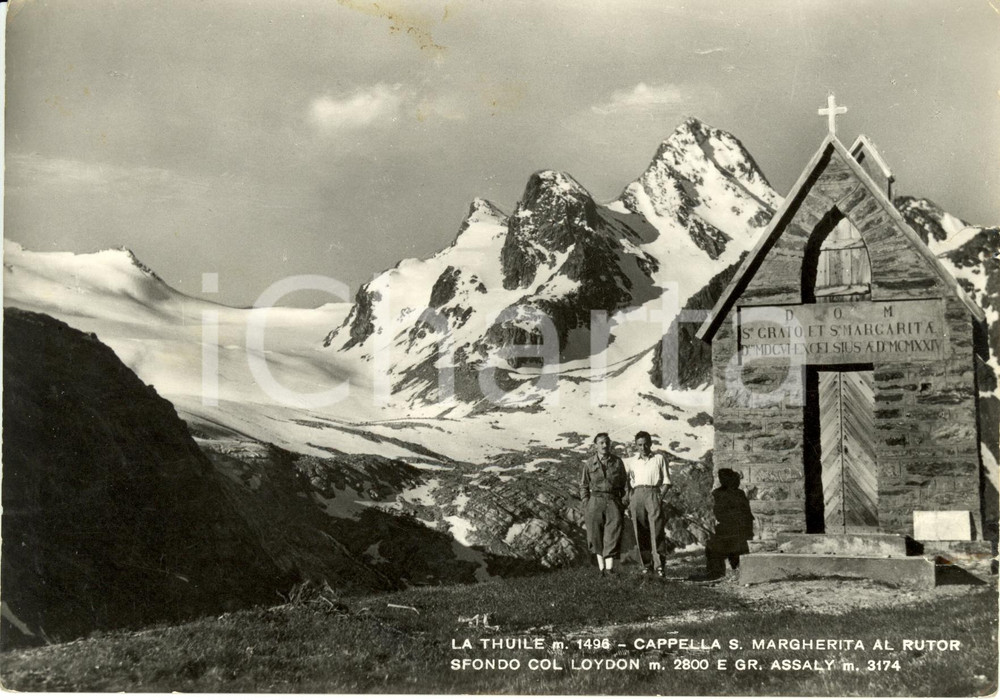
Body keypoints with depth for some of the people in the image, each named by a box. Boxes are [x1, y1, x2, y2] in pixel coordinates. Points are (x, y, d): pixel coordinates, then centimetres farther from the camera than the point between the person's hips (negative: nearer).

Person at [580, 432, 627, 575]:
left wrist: (621, 499, 7)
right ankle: (601, 566, 12)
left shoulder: (617, 461, 6)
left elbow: (623, 483, 15)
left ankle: (609, 567, -16)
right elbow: (583, 485, 11)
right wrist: (586, 505, 3)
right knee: (596, 535, 1)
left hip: (613, 500, 0)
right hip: (595, 500, 0)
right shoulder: (589, 463, 5)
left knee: (613, 531, -13)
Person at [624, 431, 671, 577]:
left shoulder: (659, 459, 15)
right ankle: (645, 564, 0)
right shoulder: (630, 462, 19)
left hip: (653, 493, -2)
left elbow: (666, 482, 13)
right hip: (636, 494, 2)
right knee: (639, 531, -4)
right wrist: (629, 500, 4)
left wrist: (660, 496, -2)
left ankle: (657, 564, -17)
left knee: (656, 528, -13)